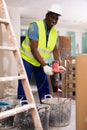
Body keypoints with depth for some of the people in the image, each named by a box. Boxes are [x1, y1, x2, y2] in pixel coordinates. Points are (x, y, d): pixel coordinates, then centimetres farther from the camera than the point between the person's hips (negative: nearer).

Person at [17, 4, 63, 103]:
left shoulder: (55, 32, -1)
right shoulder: (35, 26, -21)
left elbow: (55, 50, 3)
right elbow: (33, 49, -27)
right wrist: (44, 65, -31)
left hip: (41, 62, 6)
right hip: (27, 59, -6)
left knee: (44, 86, 9)